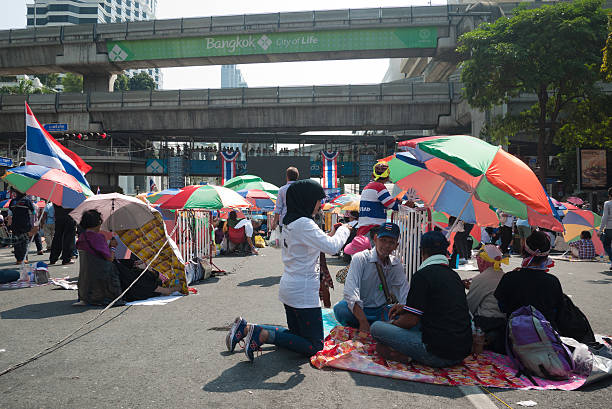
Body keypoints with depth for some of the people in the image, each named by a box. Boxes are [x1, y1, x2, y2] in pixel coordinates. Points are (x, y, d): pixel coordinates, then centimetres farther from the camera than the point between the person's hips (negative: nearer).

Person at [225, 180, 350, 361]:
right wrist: (343, 230, -7)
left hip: (289, 289, 10)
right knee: (314, 346, 0)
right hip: (303, 293, -10)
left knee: (296, 334, 24)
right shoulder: (304, 224, -19)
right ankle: (262, 335, -8)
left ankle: (246, 327, 13)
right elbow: (332, 247, -22)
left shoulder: (289, 222, 10)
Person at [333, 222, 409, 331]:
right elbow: (350, 293, -25)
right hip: (357, 311, -3)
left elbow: (405, 294, -1)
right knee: (341, 309, -36)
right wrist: (363, 322, -35)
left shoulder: (396, 264, 3)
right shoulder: (360, 258, -13)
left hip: (381, 311, 4)